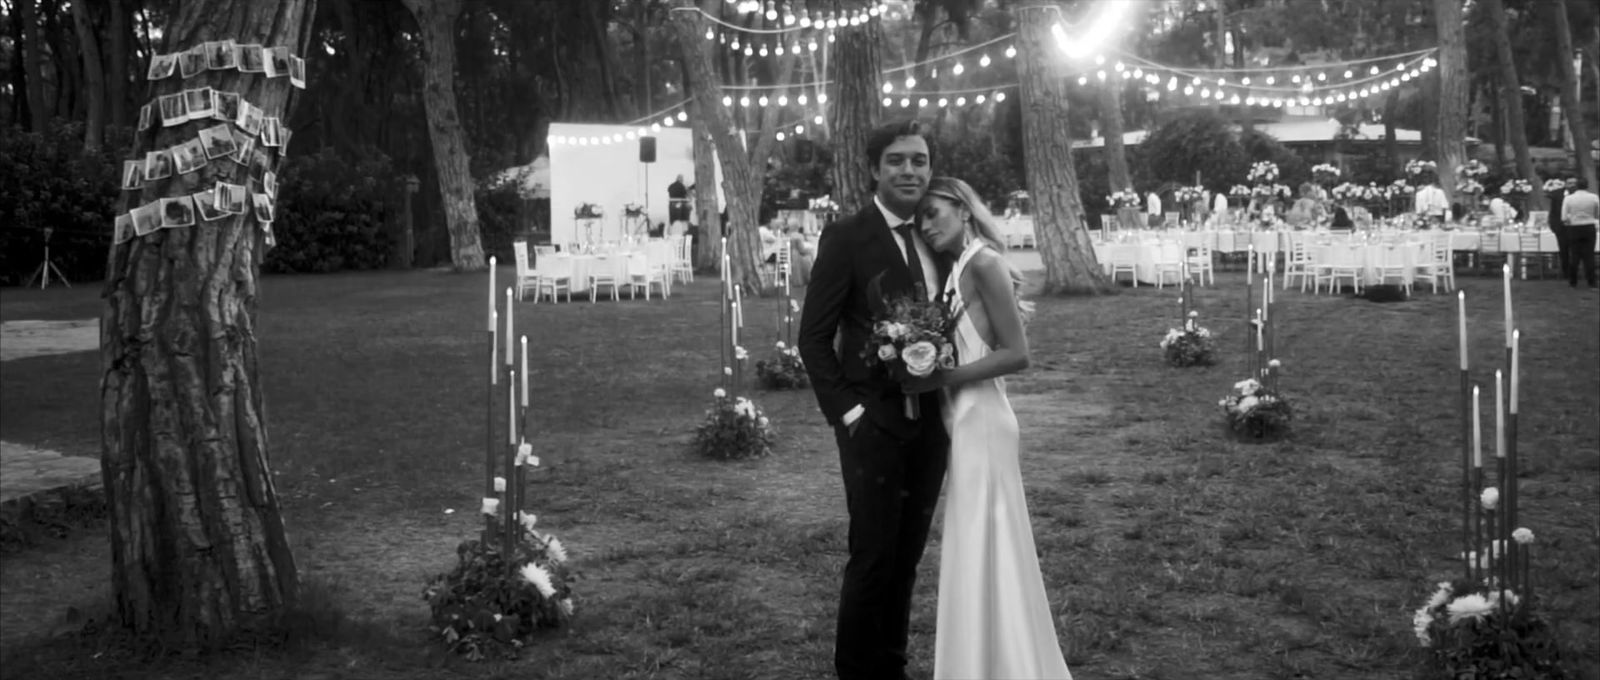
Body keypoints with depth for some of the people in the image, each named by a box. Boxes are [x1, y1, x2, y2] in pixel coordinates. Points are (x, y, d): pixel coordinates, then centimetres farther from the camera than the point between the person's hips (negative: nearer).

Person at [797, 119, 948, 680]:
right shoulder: (846, 238, -7)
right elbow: (813, 336, -7)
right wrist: (846, 411, -12)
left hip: (931, 422, 5)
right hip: (875, 421, -5)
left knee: (907, 555, 13)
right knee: (873, 556, 0)